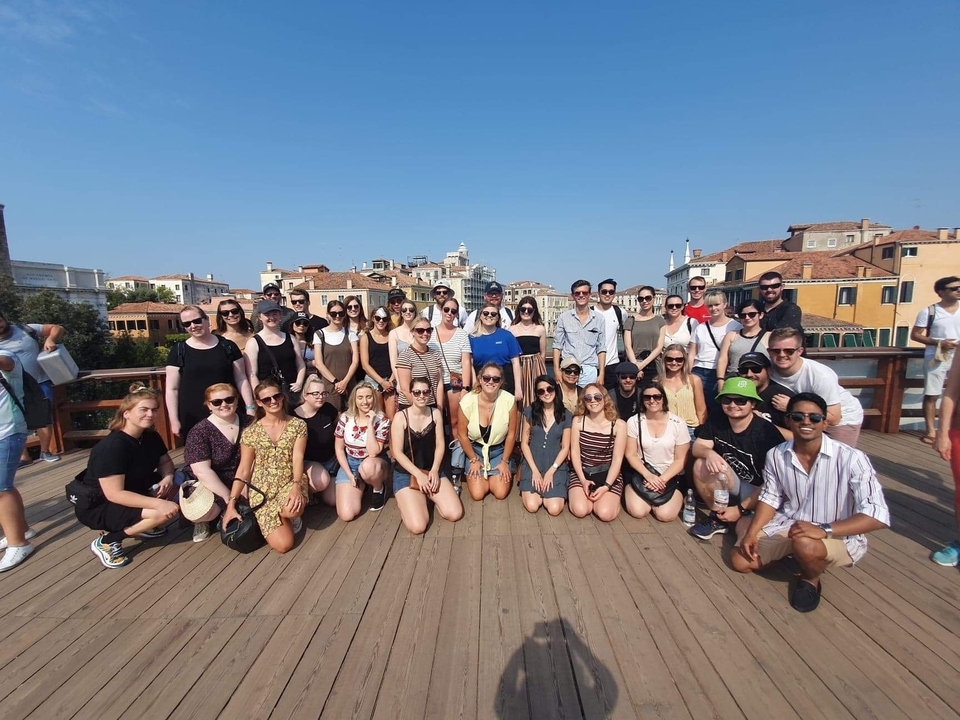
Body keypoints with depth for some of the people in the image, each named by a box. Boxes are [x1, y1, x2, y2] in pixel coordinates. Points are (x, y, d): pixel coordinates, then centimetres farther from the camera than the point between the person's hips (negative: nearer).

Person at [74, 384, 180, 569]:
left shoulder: (151, 437, -5)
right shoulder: (112, 447, -29)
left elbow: (165, 462, 7)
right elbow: (115, 494, -31)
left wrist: (168, 477, -17)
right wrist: (159, 503, -35)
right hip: (96, 506, -8)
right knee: (163, 513, -27)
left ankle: (140, 523, 8)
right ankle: (106, 542, -7)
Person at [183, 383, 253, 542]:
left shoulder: (249, 423, -2)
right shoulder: (199, 432, -13)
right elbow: (202, 472, -19)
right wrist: (229, 497, -22)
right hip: (209, 486, -4)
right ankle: (202, 520, 5)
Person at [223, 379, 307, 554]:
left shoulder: (298, 425, -2)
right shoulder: (251, 432, -2)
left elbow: (298, 458, -10)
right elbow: (243, 470, 1)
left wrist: (296, 486, -28)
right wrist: (231, 504, -4)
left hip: (290, 482, 0)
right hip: (262, 489, 0)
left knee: (292, 510, -37)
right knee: (283, 544, -15)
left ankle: (287, 514, 2)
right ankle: (282, 517, 19)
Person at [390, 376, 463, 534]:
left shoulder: (436, 413, 0)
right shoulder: (401, 417, -12)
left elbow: (440, 444, 1)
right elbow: (397, 452, -12)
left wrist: (434, 470, -12)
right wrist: (418, 475, -16)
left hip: (432, 471, 4)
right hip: (406, 474, -3)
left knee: (455, 514, -12)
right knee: (418, 526, -19)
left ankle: (429, 495, 17)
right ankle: (406, 500, 13)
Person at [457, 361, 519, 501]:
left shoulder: (509, 400, -22)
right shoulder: (467, 401, -22)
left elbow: (511, 433, -8)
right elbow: (462, 434, -8)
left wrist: (505, 461, -3)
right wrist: (473, 460, -3)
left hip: (499, 450, 0)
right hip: (475, 449, 0)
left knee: (501, 493, -9)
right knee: (477, 494, -9)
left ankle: (490, 477, 24)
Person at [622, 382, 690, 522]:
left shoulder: (678, 423, -6)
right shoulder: (634, 421, -5)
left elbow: (681, 459, -4)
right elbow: (630, 454, -3)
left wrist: (662, 479, -16)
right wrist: (648, 475, -18)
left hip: (670, 476, 0)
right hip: (641, 473, 0)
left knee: (665, 515, -22)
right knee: (637, 511, -21)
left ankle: (651, 496, 11)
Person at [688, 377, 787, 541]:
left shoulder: (767, 432, -22)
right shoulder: (715, 422, -6)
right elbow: (697, 447, -11)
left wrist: (740, 509, -23)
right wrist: (709, 453, -36)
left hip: (757, 492, -4)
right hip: (731, 485, 4)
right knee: (701, 463, -23)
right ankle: (717, 517, -4)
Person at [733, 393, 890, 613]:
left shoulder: (851, 459, -23)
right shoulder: (776, 456, -9)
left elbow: (878, 515, -25)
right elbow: (770, 498, 3)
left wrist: (823, 530, -36)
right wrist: (752, 533, -10)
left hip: (840, 537, -4)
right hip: (788, 525, 5)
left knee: (805, 545, -38)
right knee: (740, 560, -3)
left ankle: (811, 579, 0)